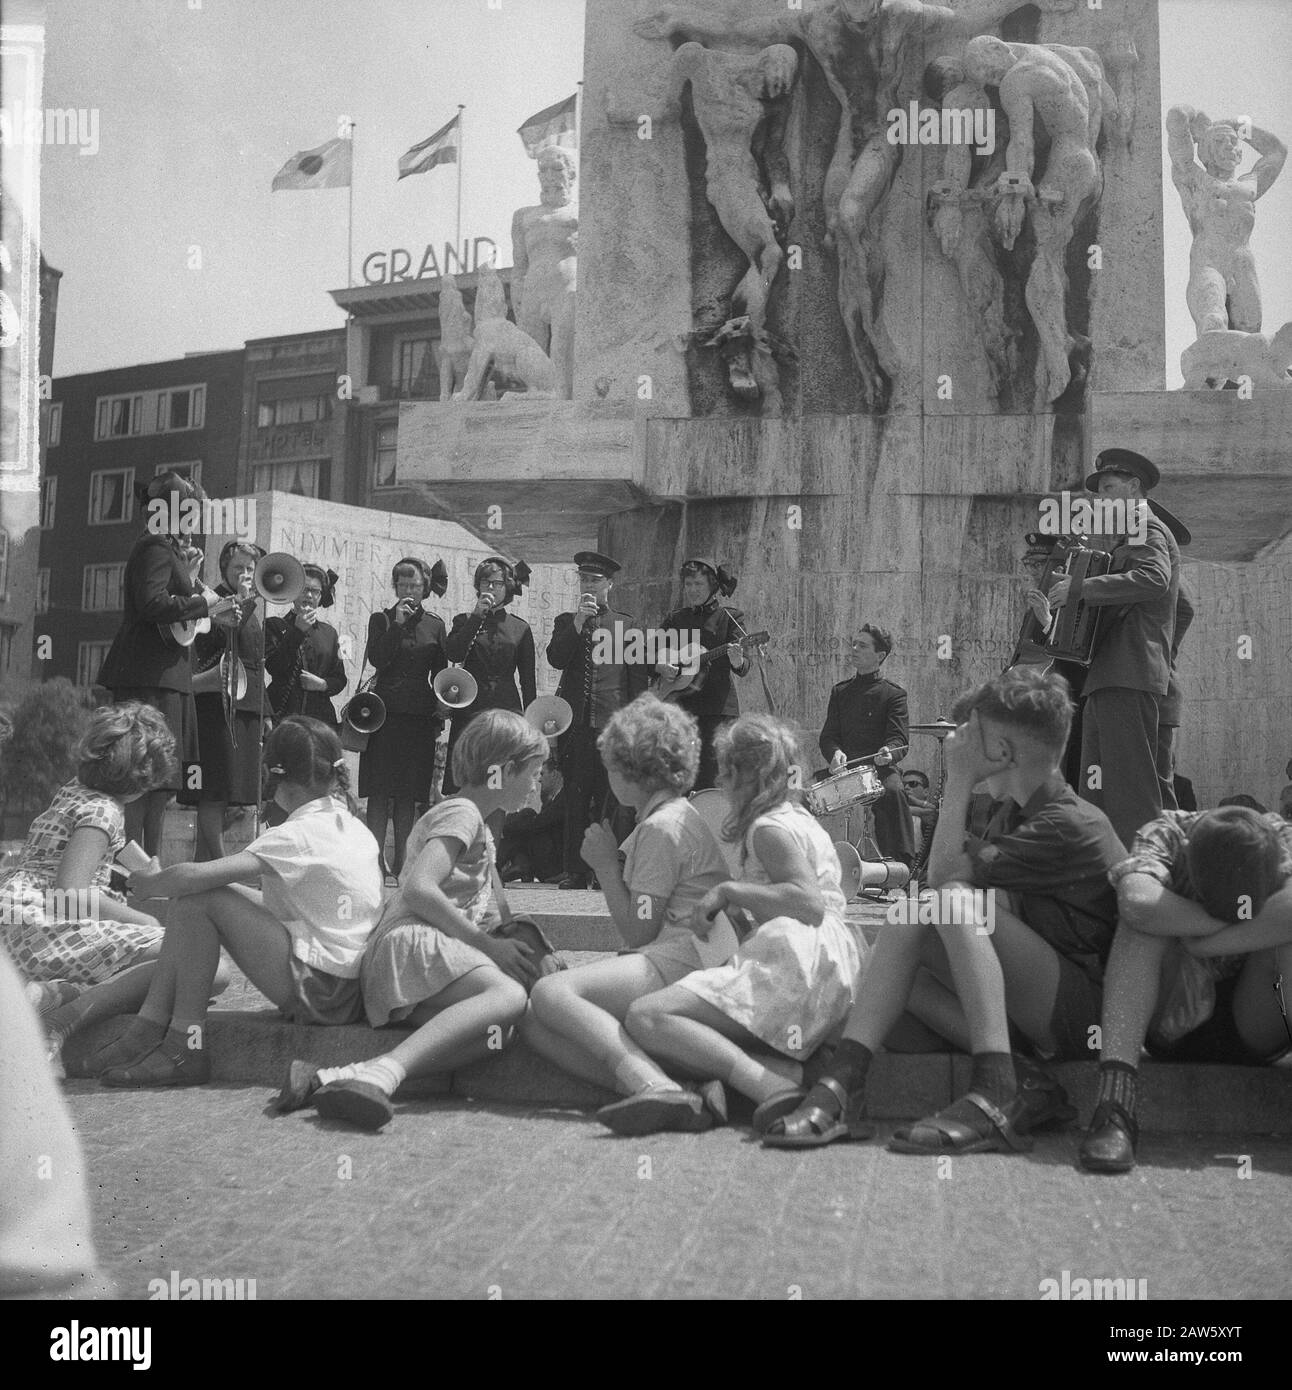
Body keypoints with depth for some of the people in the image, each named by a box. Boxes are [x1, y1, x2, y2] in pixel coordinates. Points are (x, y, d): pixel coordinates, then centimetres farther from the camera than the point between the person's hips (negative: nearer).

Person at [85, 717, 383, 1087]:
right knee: (197, 895, 9)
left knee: (198, 899, -11)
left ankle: (185, 1046, -4)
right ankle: (150, 1024, 8)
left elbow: (198, 876, -21)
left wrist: (151, 883, -1)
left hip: (319, 994, -9)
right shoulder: (356, 829, 10)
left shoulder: (297, 835, -16)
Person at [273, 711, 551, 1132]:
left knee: (499, 1029, -23)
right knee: (509, 995, -35)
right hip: (410, 940, -9)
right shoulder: (461, 812, 2)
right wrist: (488, 944, -11)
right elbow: (418, 889, -14)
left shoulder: (466, 818, 34)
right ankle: (381, 1074, -49)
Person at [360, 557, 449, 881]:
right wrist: (397, 624, -13)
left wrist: (438, 717, 4)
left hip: (419, 717, 2)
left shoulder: (435, 625, 12)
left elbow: (440, 674, 11)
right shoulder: (381, 620, 6)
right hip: (385, 712, -2)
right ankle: (375, 858, -4)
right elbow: (377, 659, -10)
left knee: (409, 793, 3)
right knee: (380, 792, -5)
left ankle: (401, 861, 8)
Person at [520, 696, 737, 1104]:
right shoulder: (678, 816, 25)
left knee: (550, 993, -26)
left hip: (686, 963, -11)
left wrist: (606, 866, -2)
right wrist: (610, 864, 11)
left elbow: (638, 933, -11)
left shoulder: (661, 827, -7)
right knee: (531, 1023, -4)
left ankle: (651, 1083, -35)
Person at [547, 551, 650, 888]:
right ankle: (575, 873, 7)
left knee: (612, 800, -5)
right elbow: (556, 659, -2)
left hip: (613, 724, -1)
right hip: (576, 722, 2)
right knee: (575, 800, 2)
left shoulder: (626, 625, 11)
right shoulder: (566, 621, 15)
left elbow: (638, 677, 9)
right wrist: (579, 622, -9)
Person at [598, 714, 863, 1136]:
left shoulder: (770, 828, 0)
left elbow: (810, 903, -16)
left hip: (799, 958, -11)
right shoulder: (800, 820, 31)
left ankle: (772, 1087, -32)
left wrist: (729, 891, -7)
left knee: (646, 1017, -18)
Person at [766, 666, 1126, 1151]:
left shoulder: (1071, 825, -17)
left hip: (1088, 1011, -9)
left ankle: (996, 1095, -35)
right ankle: (1019, 1080, -18)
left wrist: (959, 780, -15)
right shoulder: (1012, 814, 14)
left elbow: (944, 875, -21)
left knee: (955, 902, -26)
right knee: (910, 920, -7)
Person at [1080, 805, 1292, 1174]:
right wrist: (1243, 923, -29)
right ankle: (1115, 1097, -40)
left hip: (1259, 1032, 1)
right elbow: (1138, 902, -39)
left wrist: (1205, 942, -33)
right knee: (1146, 919, -28)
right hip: (1177, 1027, -1)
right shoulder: (1167, 835, -16)